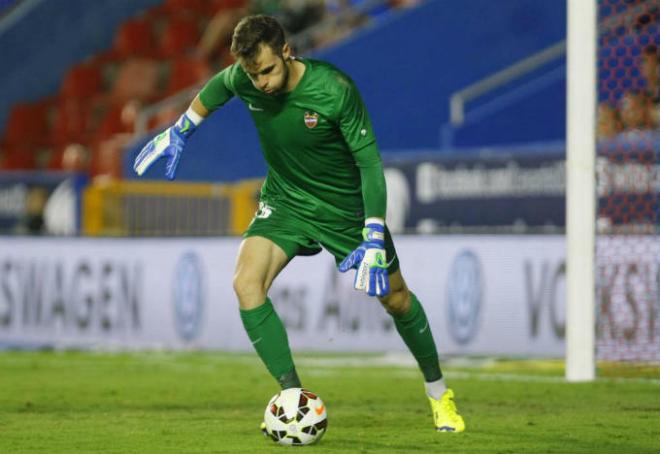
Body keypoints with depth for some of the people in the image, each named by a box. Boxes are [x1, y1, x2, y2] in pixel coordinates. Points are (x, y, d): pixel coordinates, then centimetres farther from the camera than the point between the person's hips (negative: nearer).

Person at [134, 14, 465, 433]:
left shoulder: (335, 90, -29)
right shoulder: (244, 80, -18)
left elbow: (369, 162, -24)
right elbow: (219, 86, 9)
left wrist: (375, 238, -29)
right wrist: (180, 131, 14)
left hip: (346, 207, -3)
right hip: (285, 200, 3)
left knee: (395, 297, 8)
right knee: (247, 282, -22)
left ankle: (438, 392, 34)